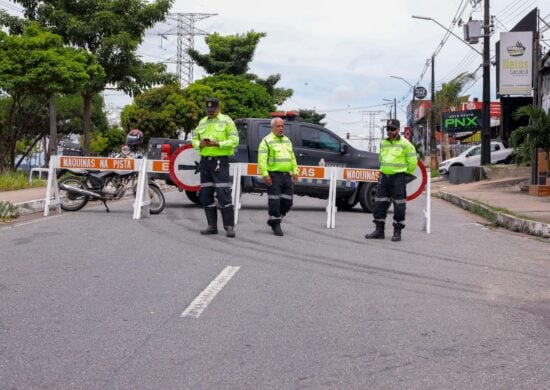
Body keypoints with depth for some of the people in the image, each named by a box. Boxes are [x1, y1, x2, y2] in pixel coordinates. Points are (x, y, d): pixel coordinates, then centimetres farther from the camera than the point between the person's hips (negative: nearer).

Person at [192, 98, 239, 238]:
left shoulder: (226, 121, 0)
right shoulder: (202, 122, 18)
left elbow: (234, 141, -7)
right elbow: (194, 139, 15)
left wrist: (217, 144, -19)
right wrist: (200, 144, -8)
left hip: (220, 161, -6)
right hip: (205, 161, 6)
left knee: (223, 194, -10)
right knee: (205, 195, 7)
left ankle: (229, 227, -6)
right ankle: (212, 226, 15)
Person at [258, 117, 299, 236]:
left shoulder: (287, 140, 18)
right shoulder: (267, 141, -5)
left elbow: (292, 158, 22)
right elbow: (262, 159, -12)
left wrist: (295, 171, 13)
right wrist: (265, 174, -19)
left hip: (287, 175, 7)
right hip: (274, 175, -7)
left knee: (287, 201, 6)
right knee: (275, 201, -5)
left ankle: (273, 220, 22)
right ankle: (276, 225, 5)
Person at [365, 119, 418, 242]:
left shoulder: (405, 144, -6)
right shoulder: (383, 143, 13)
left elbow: (412, 162, -2)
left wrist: (405, 174, 5)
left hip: (398, 177, -6)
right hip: (384, 177, 6)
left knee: (399, 206, -2)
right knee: (379, 204, 5)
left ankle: (397, 232, 5)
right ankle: (379, 230, 13)